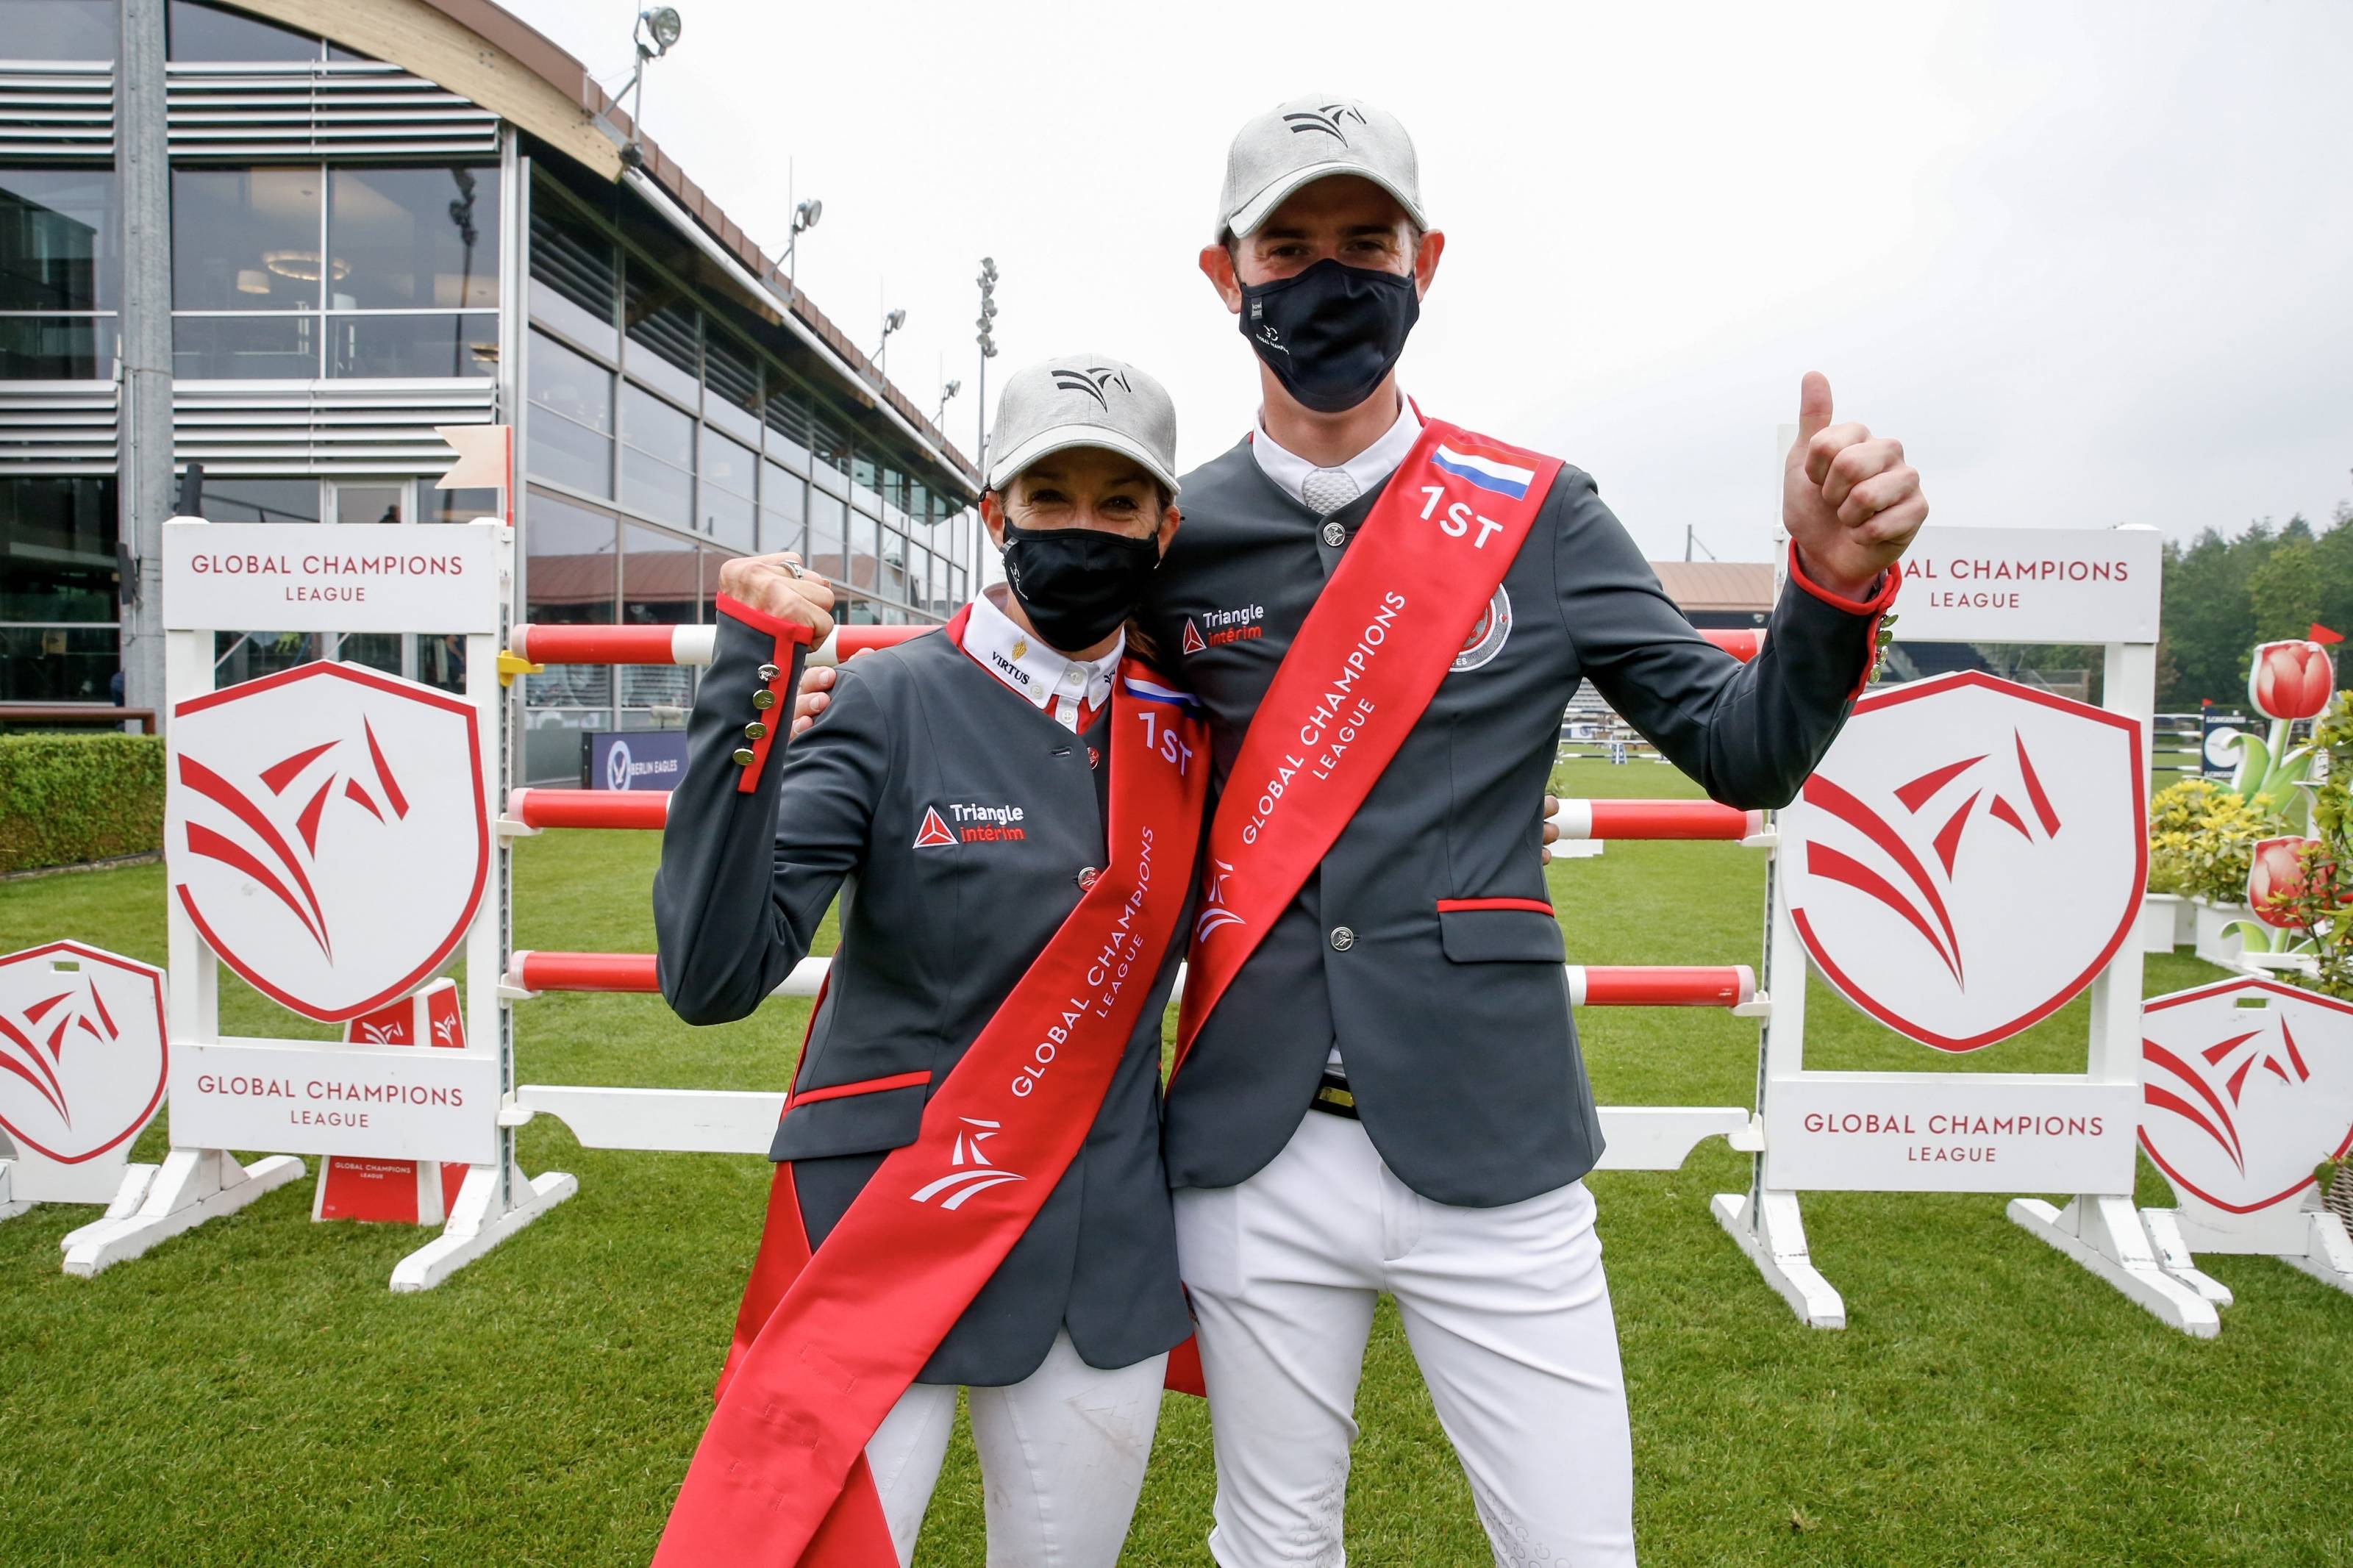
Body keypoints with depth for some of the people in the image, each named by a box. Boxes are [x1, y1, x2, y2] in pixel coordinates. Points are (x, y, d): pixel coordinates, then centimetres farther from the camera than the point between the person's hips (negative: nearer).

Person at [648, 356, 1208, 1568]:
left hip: (1105, 1270, 4)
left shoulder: (1187, 732, 0)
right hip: (887, 1248, -3)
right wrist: (744, 701, -27)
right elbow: (711, 978, -19)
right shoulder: (891, 703, -11)